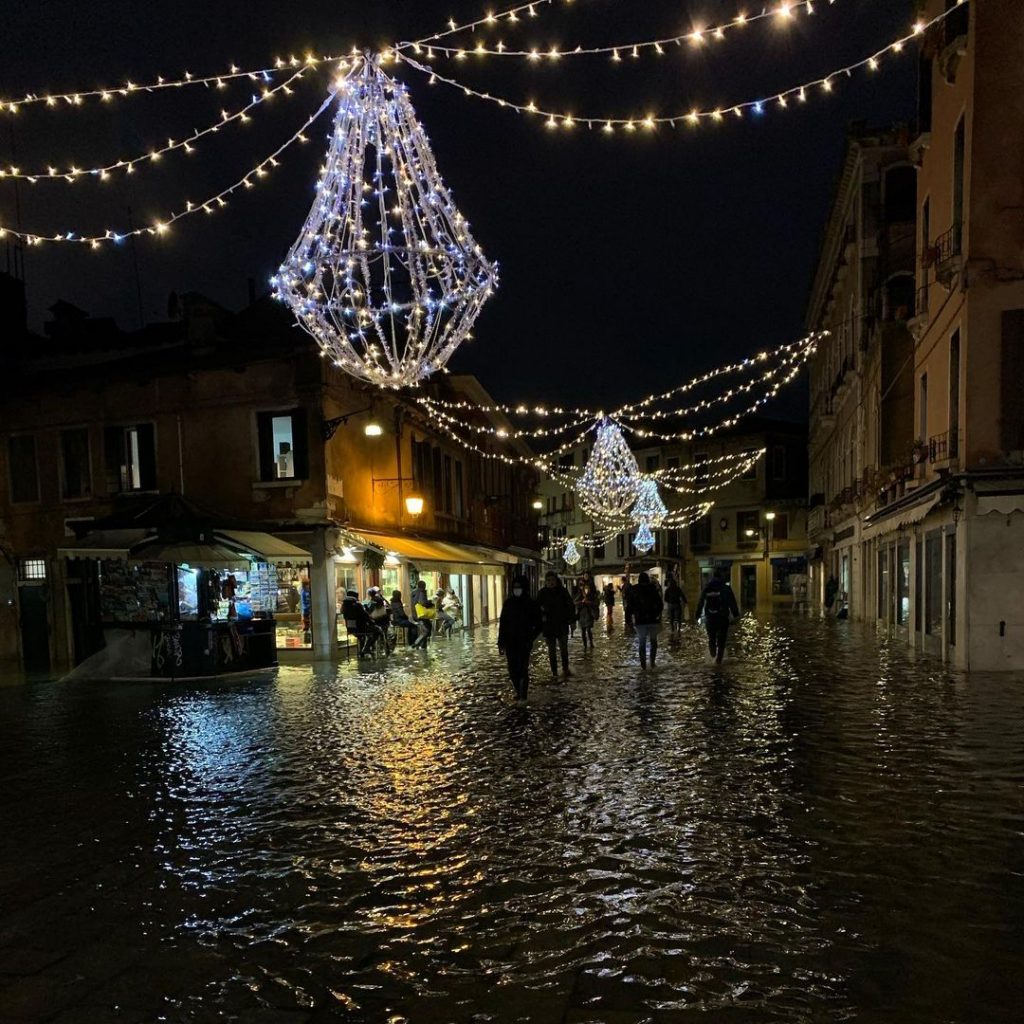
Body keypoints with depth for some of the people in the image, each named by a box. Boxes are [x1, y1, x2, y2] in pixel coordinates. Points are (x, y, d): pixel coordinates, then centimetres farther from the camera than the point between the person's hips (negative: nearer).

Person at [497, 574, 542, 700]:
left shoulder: (531, 604, -1)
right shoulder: (508, 603, 6)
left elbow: (538, 625, 1)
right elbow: (502, 624, 7)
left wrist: (531, 639, -11)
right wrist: (501, 642, 4)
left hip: (524, 642, -3)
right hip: (510, 642, 3)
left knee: (522, 668, -9)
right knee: (512, 670, 4)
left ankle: (523, 695, -1)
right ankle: (518, 692, 19)